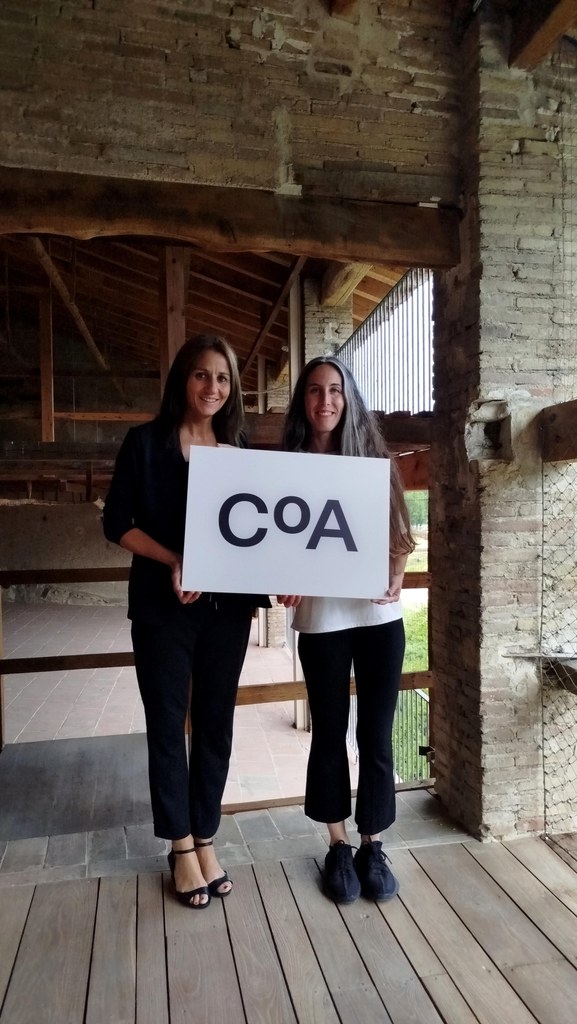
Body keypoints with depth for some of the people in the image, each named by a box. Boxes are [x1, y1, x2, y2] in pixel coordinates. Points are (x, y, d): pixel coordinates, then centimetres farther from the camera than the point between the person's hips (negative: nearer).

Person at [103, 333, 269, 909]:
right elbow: (117, 522, -4)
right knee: (167, 723, 7)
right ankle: (181, 847, 25)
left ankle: (204, 840, 28)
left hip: (228, 605, 3)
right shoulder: (145, 442, -1)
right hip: (163, 606, -3)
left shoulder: (239, 452, 9)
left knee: (215, 723, 11)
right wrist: (173, 562, -18)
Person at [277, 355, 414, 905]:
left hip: (379, 615, 1)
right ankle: (338, 847, 29)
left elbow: (398, 535, 6)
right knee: (329, 733, 11)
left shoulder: (373, 458, 5)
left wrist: (396, 580, -11)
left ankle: (372, 846, 27)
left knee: (376, 734, 8)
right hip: (320, 618, 0)